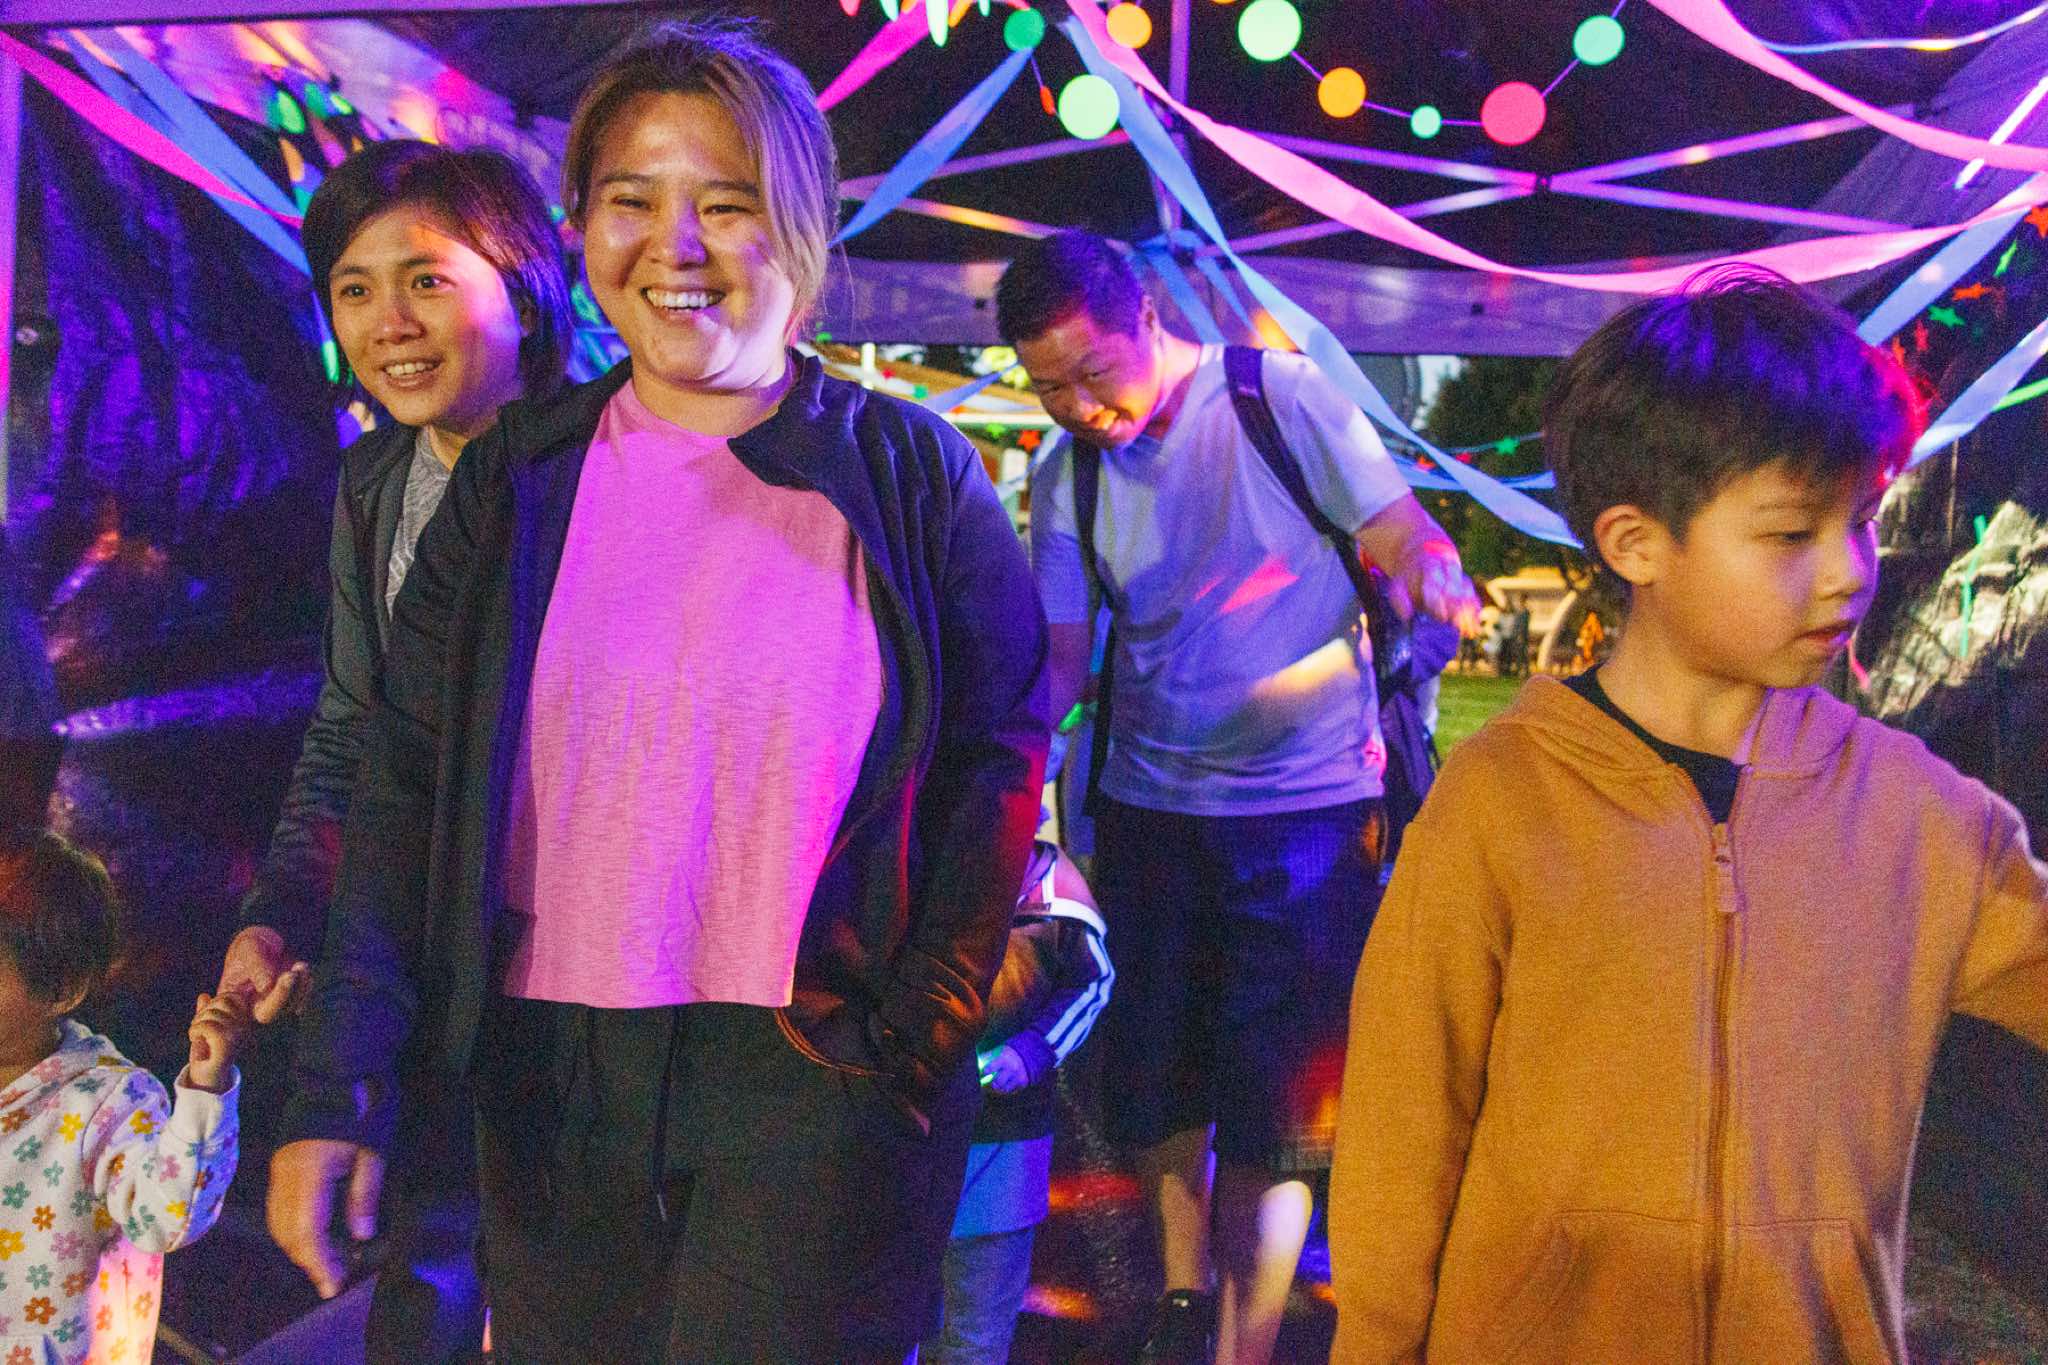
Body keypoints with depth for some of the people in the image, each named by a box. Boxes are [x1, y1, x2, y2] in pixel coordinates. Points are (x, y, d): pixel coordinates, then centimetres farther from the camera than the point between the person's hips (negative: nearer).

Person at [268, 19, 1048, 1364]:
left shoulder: (909, 471, 0)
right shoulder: (520, 477, 5)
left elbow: (1001, 751, 2)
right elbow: (406, 784, 2)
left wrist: (926, 1027, -7)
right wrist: (338, 1090, -5)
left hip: (824, 1067, -2)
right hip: (552, 1075, 3)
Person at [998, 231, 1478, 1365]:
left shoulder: (1280, 399, -7)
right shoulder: (1065, 480, 3)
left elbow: (1407, 536, -8)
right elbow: (1059, 657, 3)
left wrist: (1431, 572, -30)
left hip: (1307, 810, -4)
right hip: (1149, 809, 4)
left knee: (1275, 1107, -5)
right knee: (1155, 1084, 12)